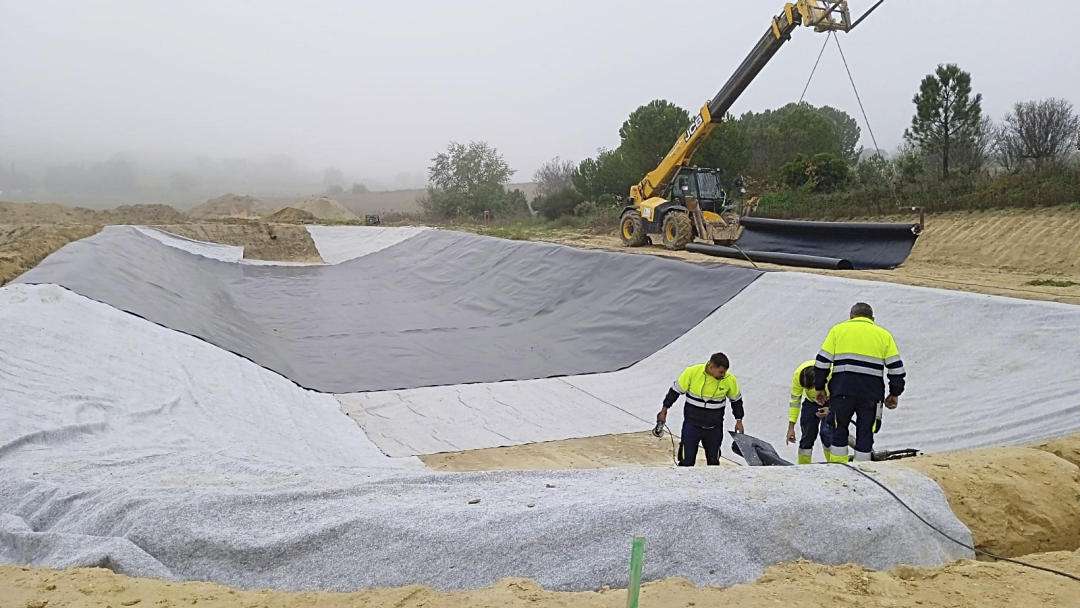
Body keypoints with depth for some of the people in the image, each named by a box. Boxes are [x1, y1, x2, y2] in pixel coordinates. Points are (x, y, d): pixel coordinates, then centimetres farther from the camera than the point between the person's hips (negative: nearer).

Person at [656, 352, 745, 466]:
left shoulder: (729, 380, -10)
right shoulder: (692, 372, -15)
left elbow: (736, 400, 8)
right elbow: (676, 390, -2)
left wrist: (739, 420, 9)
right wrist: (664, 410, 1)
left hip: (715, 427, 2)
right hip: (692, 423, -2)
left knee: (713, 460, 12)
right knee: (687, 460, -1)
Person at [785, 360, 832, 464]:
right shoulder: (798, 374, -29)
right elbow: (794, 400, -17)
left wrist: (830, 409, -38)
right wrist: (791, 427, -18)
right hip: (811, 402, 2)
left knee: (827, 433, -19)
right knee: (807, 436, -3)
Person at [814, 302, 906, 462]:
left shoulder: (838, 329, 12)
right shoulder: (884, 334, 15)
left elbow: (822, 362, 5)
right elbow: (896, 367, 9)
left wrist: (819, 388, 11)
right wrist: (894, 394, 17)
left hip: (842, 389, -1)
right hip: (871, 393, 1)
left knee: (838, 429, 12)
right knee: (865, 432, 10)